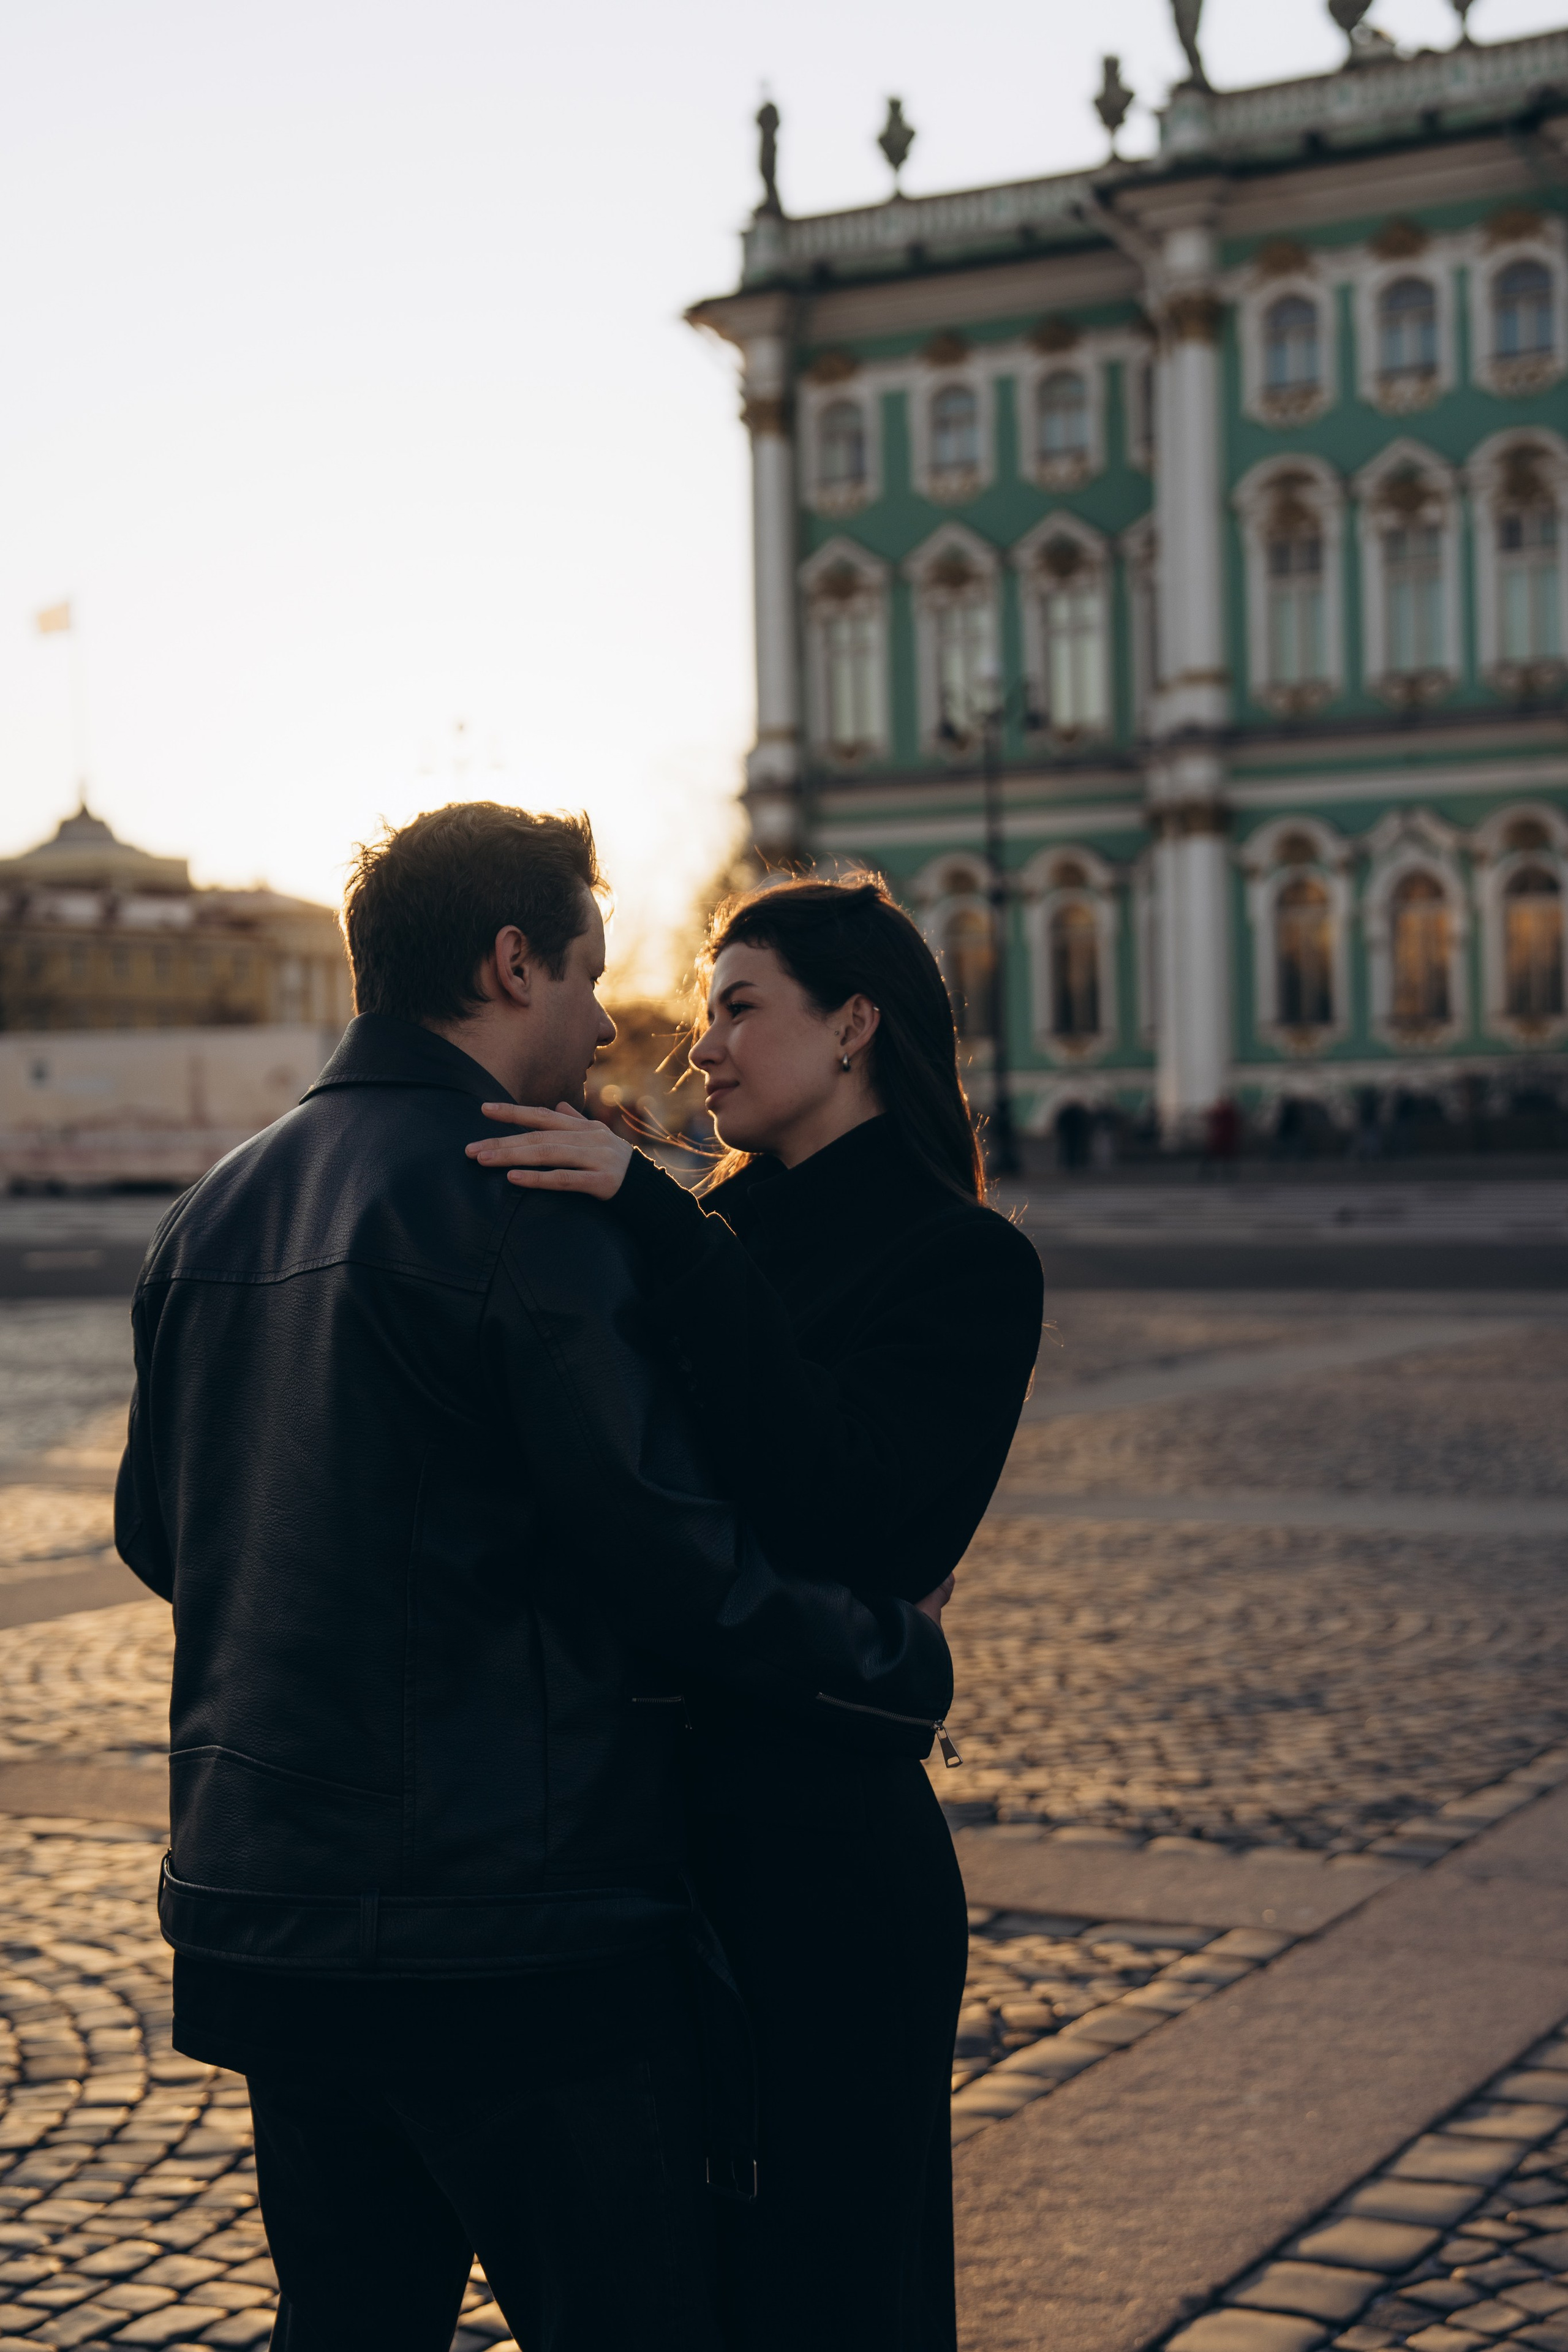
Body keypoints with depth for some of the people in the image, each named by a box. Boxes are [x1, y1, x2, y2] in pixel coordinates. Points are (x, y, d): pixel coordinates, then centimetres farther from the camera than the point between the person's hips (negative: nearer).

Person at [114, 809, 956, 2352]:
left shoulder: (214, 1210, 10)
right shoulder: (516, 1202, -15)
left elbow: (157, 1535, 18)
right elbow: (667, 1555, -17)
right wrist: (902, 1656, -3)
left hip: (259, 1902, 8)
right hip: (509, 1922, -8)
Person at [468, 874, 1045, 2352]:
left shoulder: (959, 1262, -9)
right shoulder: (716, 1234, 12)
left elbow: (832, 1502, -27)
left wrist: (650, 1219, -27)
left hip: (820, 1842, -7)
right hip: (660, 1818, 7)